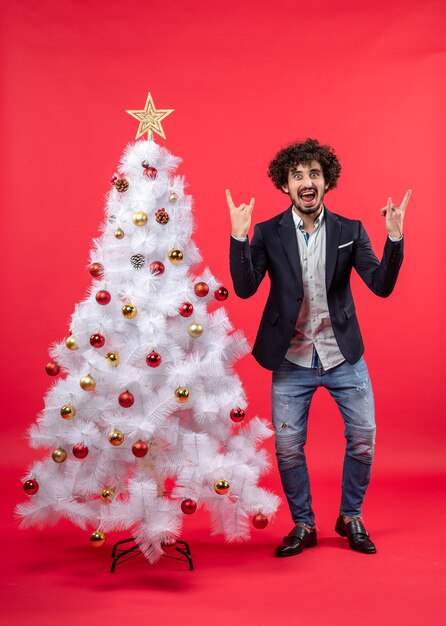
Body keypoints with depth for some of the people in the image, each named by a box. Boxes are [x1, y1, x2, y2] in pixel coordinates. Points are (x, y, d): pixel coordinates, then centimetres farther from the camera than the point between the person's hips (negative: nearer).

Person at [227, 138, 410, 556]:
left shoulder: (350, 231, -1)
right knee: (287, 446, 4)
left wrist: (395, 238, -23)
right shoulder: (267, 233, -3)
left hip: (344, 356, 1)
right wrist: (239, 237, -26)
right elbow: (245, 288, -14)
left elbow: (381, 286, -9)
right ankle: (303, 525, 25)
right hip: (291, 360, -1)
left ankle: (351, 518, 28)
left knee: (363, 437, 4)